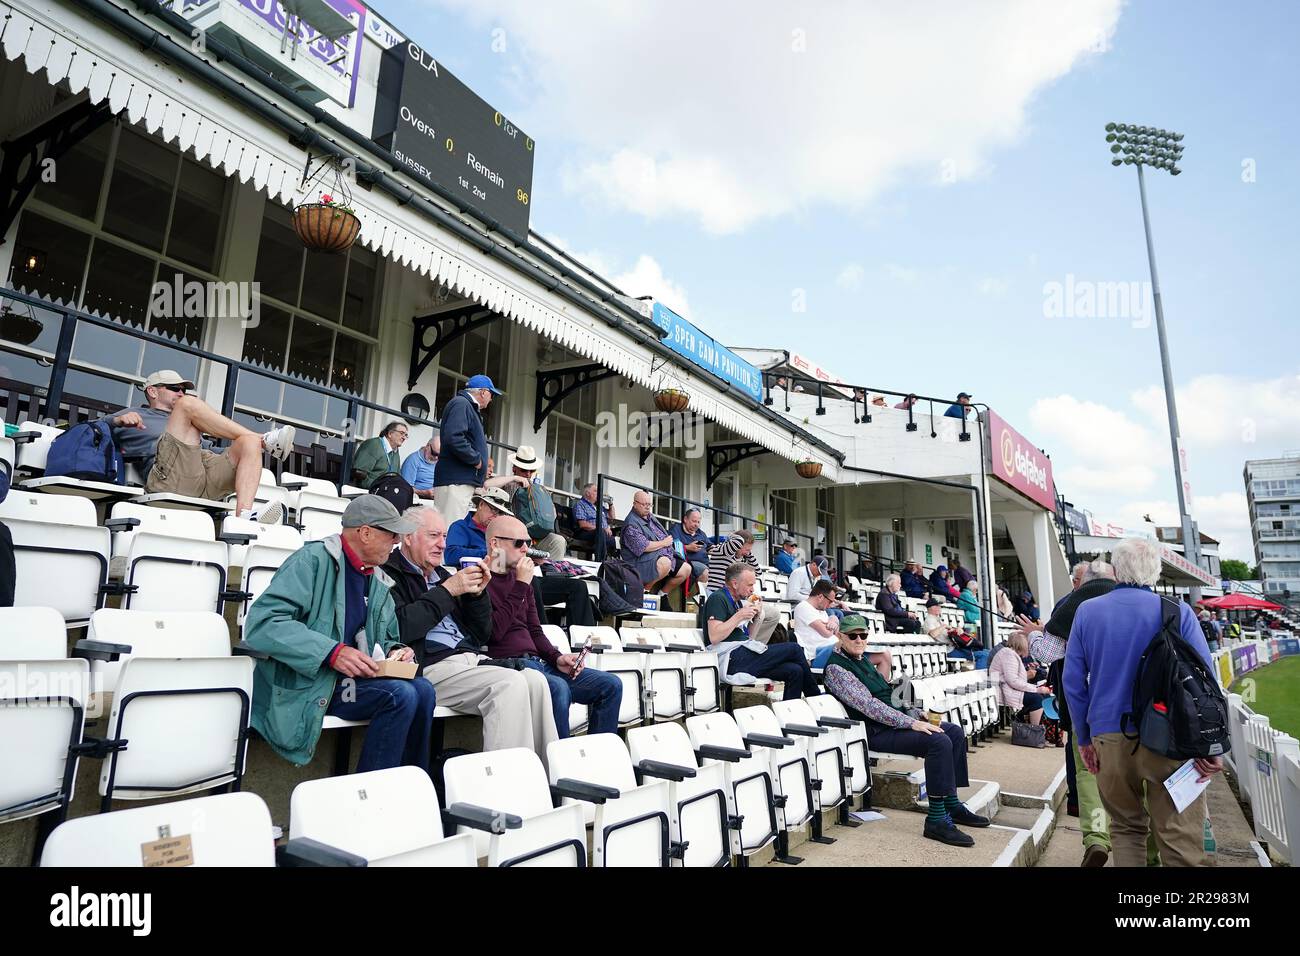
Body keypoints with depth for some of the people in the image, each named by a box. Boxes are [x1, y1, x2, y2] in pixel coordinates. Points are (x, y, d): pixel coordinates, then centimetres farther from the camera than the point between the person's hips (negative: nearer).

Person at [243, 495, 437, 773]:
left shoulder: (379, 582, 12)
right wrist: (331, 651, -29)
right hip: (302, 685, -7)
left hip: (350, 678, 7)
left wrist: (395, 651, -2)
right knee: (401, 695, -25)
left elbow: (387, 640, 23)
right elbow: (261, 622, -21)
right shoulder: (314, 560, -11)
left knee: (423, 690, -18)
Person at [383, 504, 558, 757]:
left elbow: (482, 635, 23)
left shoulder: (442, 575, 24)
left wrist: (477, 594, 7)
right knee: (510, 684, -27)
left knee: (535, 680, -17)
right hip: (430, 667, -7)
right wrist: (447, 590, -11)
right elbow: (401, 626, -18)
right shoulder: (389, 573, 3)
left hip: (473, 658, 7)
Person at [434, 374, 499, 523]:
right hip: (455, 481, -10)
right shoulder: (461, 403, -7)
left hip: (463, 481, 10)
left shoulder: (469, 406, 24)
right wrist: (476, 459, -12)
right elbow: (453, 437, -23)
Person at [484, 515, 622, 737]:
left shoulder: (519, 578, 20)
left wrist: (557, 658, 4)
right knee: (558, 688, -36)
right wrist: (521, 586, -15)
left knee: (611, 685, -1)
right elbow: (494, 632, -18)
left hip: (537, 661, 8)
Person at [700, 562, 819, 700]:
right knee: (794, 649, -9)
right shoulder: (717, 598, -8)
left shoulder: (737, 601, 21)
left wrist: (758, 616, 6)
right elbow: (714, 637, -20)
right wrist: (739, 616, -17)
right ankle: (817, 698, 9)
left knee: (795, 671, -10)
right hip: (733, 659, -9)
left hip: (744, 653, 9)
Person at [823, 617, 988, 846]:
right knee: (939, 741, -25)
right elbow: (869, 705, -23)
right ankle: (936, 820, -20)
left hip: (894, 721, 10)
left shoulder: (862, 659, 16)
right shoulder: (836, 668, -15)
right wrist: (911, 723, -24)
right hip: (876, 732, -10)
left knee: (955, 732, 4)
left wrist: (918, 715, 9)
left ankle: (951, 804, 8)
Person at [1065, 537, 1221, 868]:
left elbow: (1073, 680, 4)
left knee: (1126, 827, 16)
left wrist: (1084, 737, 12)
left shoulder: (1087, 611, 3)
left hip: (1108, 738, 2)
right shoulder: (1178, 611, -1)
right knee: (1180, 839, 3)